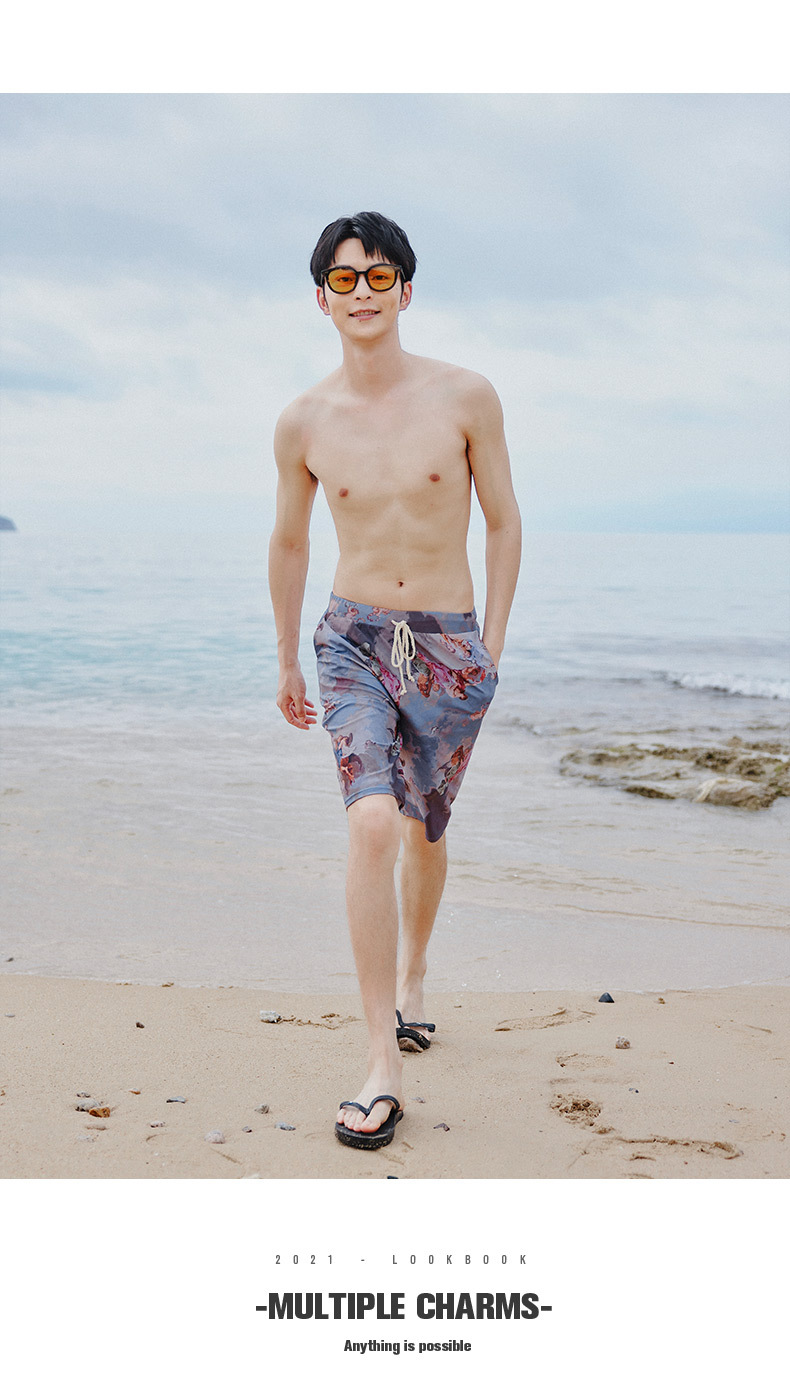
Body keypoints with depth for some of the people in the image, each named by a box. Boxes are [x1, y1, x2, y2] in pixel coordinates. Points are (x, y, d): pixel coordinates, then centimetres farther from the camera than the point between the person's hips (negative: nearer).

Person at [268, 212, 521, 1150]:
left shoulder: (465, 397, -6)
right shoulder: (304, 423, -2)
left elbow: (503, 522, 3)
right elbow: (289, 543, 12)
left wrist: (492, 644, 1)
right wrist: (287, 660, 17)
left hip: (452, 648, 1)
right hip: (354, 640, 0)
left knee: (425, 833, 15)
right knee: (372, 826, -19)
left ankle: (411, 978, 46)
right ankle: (384, 1070, -14)